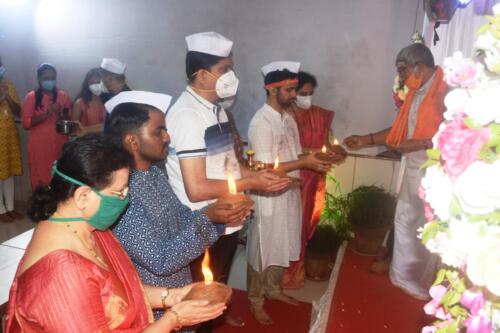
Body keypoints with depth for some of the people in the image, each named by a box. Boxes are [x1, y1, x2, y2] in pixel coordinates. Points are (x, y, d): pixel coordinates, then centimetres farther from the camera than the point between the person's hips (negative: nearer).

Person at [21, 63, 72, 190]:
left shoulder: (63, 95, 7)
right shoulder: (31, 97, 0)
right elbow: (26, 123, -6)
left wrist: (60, 113, -11)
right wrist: (46, 114, -17)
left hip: (60, 144, 2)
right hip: (39, 146, -2)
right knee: (40, 179, 0)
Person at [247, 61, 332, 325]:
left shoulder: (288, 118, 7)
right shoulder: (261, 123, -21)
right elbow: (265, 169, -24)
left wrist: (314, 160, -7)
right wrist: (304, 163, -23)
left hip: (289, 194, 8)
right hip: (268, 198, -8)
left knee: (282, 247, 22)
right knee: (262, 250, 8)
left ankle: (273, 289, 43)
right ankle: (255, 301, 28)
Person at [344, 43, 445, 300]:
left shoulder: (446, 90, -17)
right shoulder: (416, 93, 12)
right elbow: (400, 129, 17)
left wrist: (420, 143, -22)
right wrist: (366, 139, 15)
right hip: (413, 168, 9)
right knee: (404, 221, 17)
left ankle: (423, 286, 23)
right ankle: (403, 276, 35)